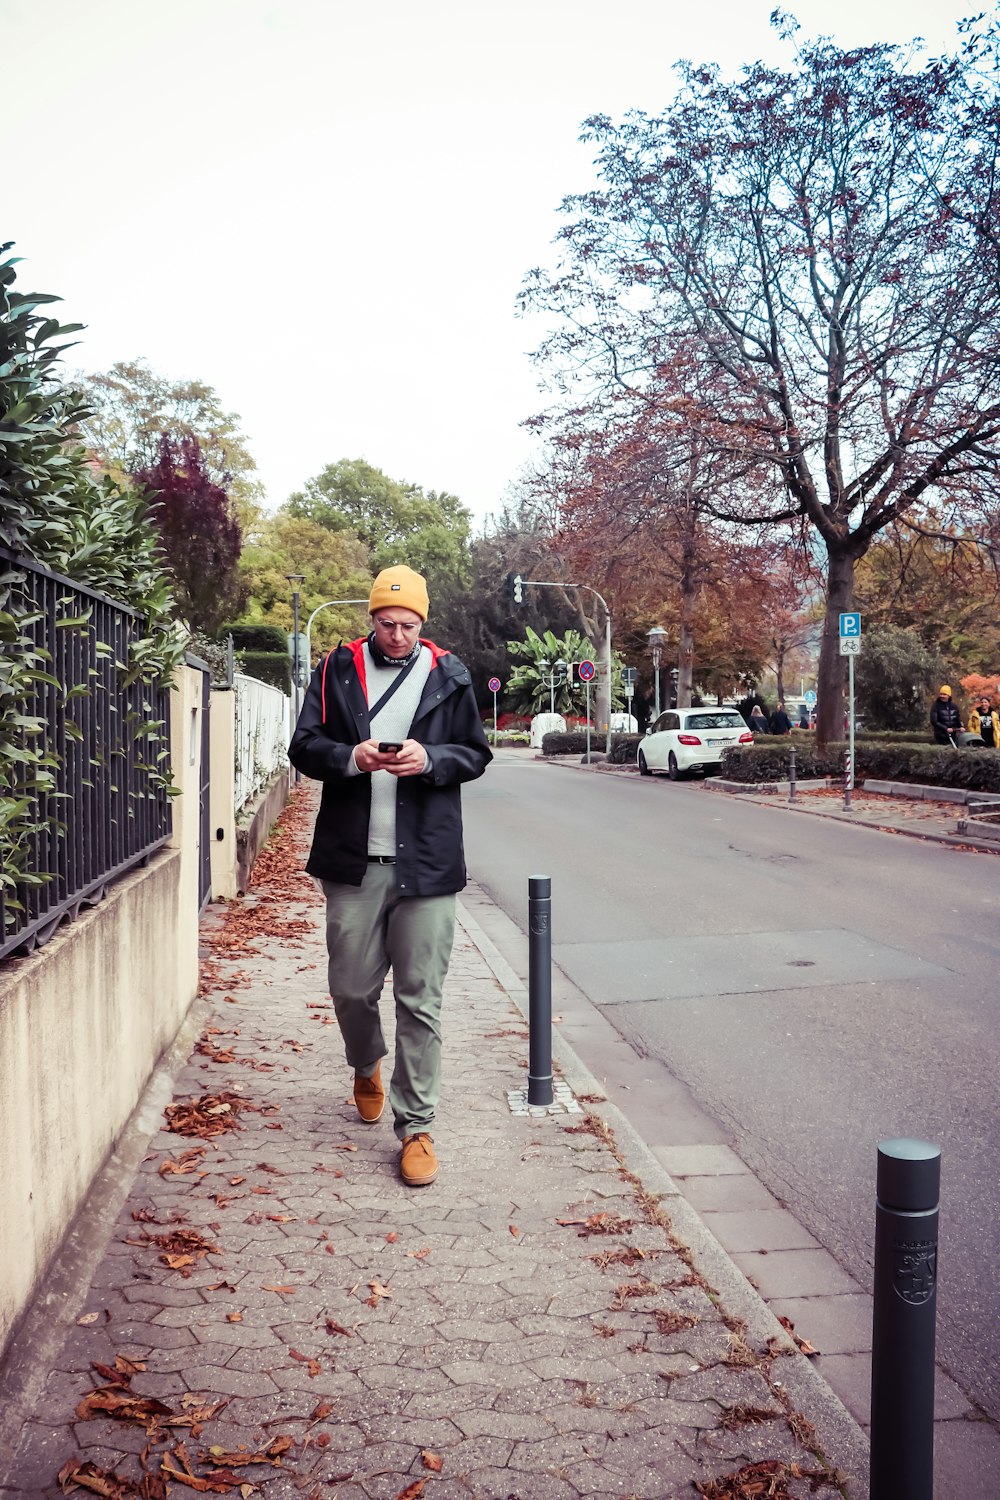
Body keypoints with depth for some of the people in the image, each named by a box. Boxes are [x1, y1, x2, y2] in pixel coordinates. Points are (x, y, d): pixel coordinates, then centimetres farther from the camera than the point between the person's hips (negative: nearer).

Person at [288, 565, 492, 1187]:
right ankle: (367, 1066, 44)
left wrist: (430, 758, -12)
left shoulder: (449, 675, 5)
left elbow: (476, 754, 8)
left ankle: (416, 1127, 13)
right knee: (351, 989, 11)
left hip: (427, 863, -1)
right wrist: (350, 757, -15)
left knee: (421, 1002, 2)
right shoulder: (338, 669, 6)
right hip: (353, 860, 1)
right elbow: (304, 746, 5)